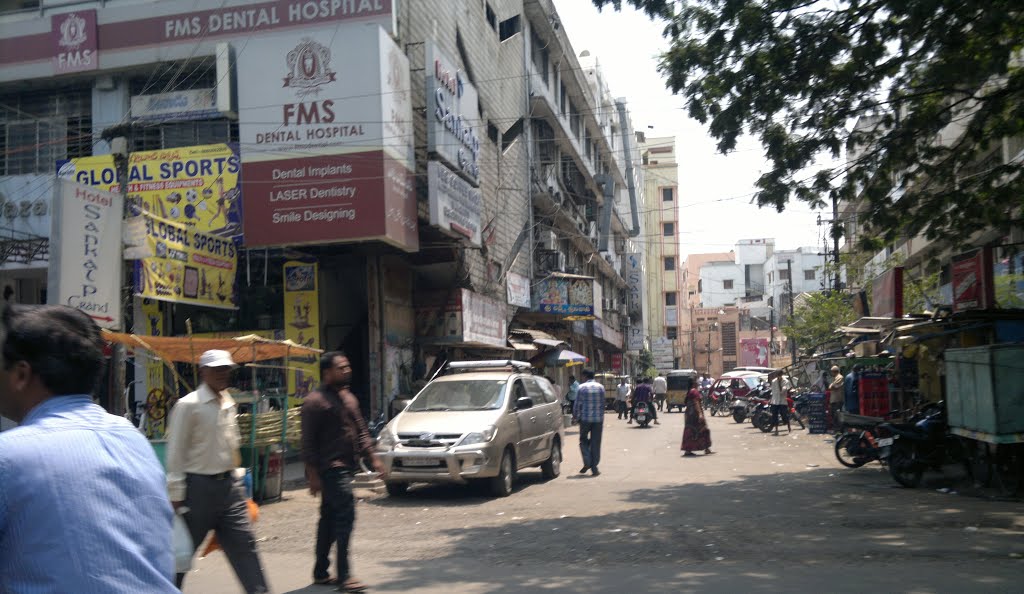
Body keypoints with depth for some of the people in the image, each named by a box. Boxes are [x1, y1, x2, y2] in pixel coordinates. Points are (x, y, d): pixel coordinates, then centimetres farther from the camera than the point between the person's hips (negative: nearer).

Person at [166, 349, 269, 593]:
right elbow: (176, 453, -11)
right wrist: (176, 496, -13)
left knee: (244, 545, 4)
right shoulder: (188, 405, -11)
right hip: (199, 486, -6)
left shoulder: (229, 404, 10)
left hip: (229, 484, 6)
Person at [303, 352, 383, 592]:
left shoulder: (348, 397, 16)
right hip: (330, 468, -9)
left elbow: (361, 431, 19)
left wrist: (372, 458, 11)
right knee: (345, 515, -14)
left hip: (346, 467, 9)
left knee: (330, 518, 15)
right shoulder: (315, 401, -10)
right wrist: (313, 474, -17)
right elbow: (308, 442, -13)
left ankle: (321, 572, 24)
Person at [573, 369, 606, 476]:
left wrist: (575, 415, 11)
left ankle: (587, 462, -5)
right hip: (598, 418, 2)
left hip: (585, 418, -2)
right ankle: (594, 467, 6)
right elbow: (602, 404, 8)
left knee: (583, 440, 12)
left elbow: (577, 404, -3)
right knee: (596, 443, 7)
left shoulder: (582, 387, -5)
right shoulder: (600, 387, 4)